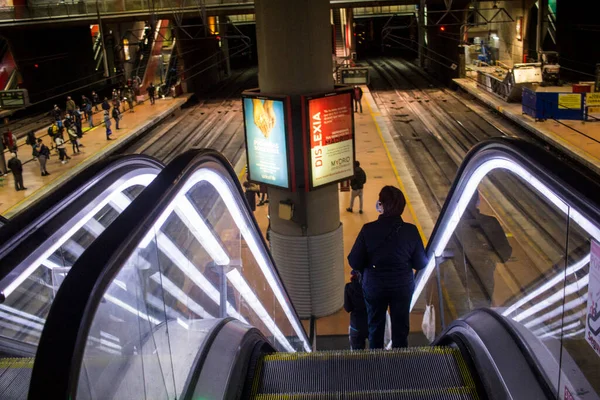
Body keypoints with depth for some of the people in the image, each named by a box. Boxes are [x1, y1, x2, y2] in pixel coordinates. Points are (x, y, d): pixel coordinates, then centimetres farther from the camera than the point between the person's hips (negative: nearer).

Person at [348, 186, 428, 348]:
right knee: (400, 326, 21)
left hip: (374, 286, 0)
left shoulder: (368, 230, -22)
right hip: (402, 286, 0)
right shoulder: (411, 231, -18)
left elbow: (354, 262, -17)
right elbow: (421, 263, -11)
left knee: (375, 325, 24)